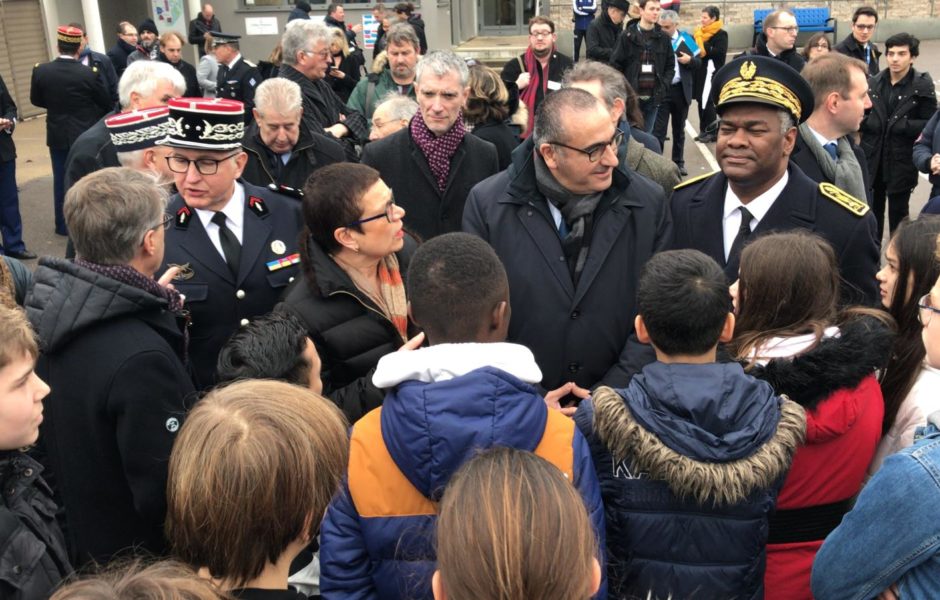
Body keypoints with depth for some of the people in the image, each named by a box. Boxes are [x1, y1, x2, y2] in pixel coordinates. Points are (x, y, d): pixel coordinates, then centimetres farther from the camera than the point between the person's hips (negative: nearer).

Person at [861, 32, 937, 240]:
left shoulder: (923, 85, -7)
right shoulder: (874, 82, 4)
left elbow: (929, 125, -9)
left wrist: (898, 125, -18)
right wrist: (866, 122, -13)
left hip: (901, 162, -3)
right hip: (872, 158, 3)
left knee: (898, 213, 9)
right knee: (872, 211, 13)